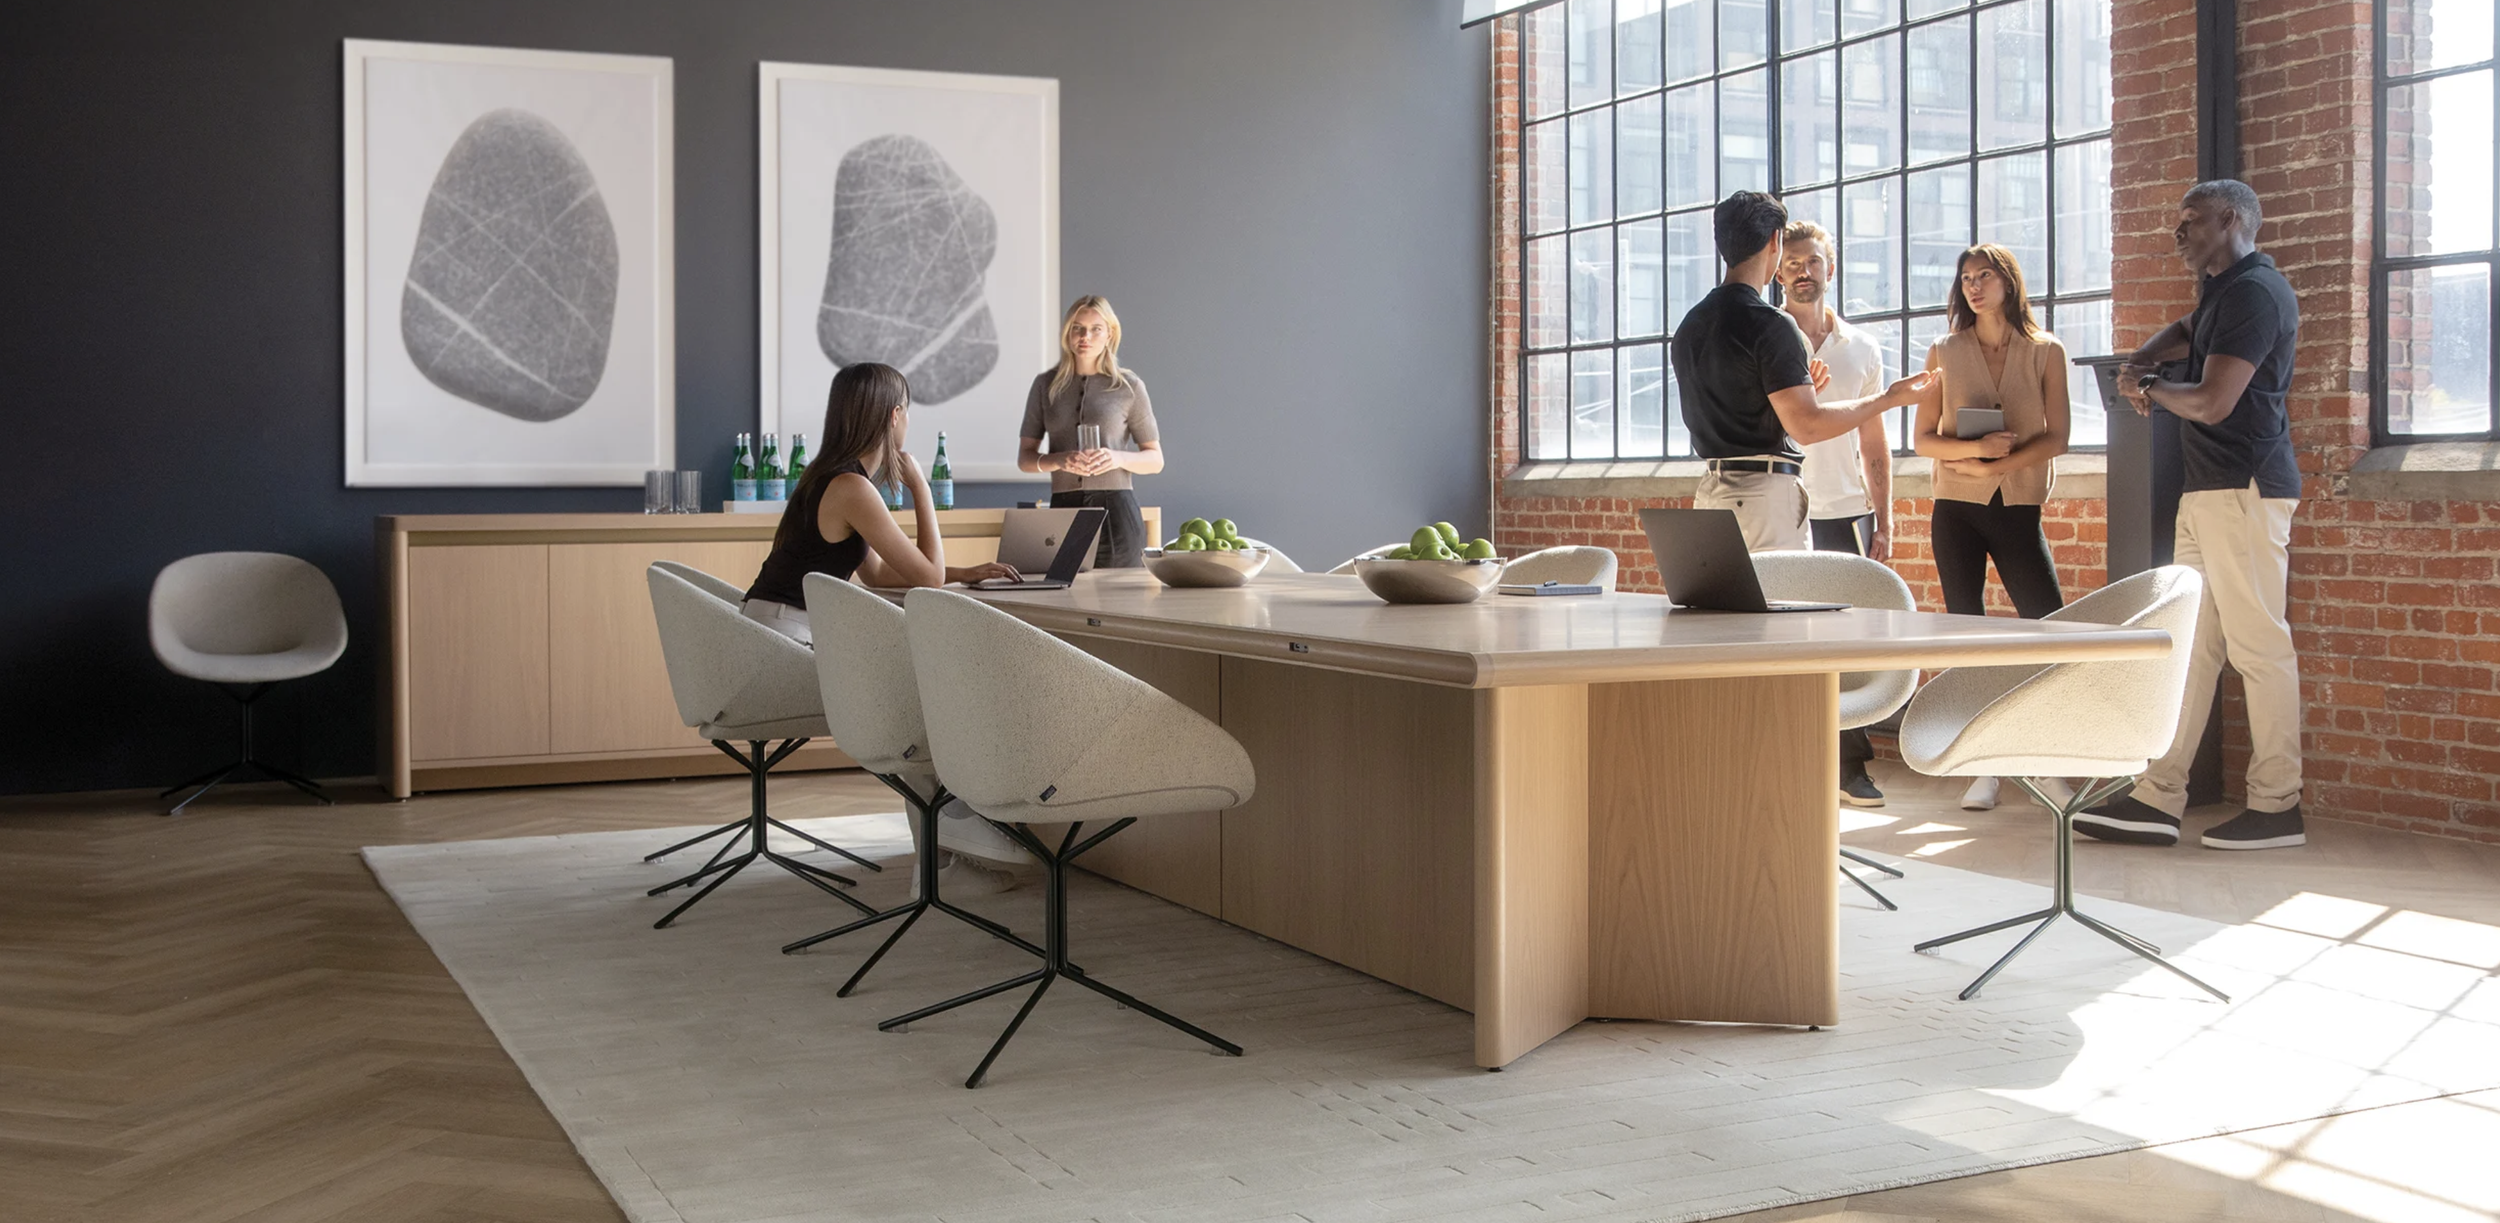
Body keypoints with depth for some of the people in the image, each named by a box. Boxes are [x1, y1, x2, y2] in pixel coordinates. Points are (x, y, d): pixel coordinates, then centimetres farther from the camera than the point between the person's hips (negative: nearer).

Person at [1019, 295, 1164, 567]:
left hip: (1116, 509, -1)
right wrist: (1059, 460, -12)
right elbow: (1024, 458, 9)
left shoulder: (1128, 385, 4)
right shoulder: (1046, 384, 10)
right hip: (1063, 508, 1)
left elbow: (1155, 460, 7)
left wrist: (1118, 457, -13)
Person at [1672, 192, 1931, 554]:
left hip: (1710, 492, 8)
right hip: (1765, 493, -8)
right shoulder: (1769, 324, -13)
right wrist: (1889, 398, -6)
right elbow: (1806, 425, -16)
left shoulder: (1690, 325, 13)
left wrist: (1799, 385, 29)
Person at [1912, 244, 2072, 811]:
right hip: (1957, 510, 1)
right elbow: (1922, 438, 4)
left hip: (2019, 508, -1)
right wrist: (1974, 448, -14)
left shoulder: (2046, 352, 5)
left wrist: (1993, 465, -13)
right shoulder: (1945, 354, 7)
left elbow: (2056, 437, -1)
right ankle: (1985, 768, 7)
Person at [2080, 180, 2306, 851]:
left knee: (2258, 645, -5)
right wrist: (2141, 362, 20)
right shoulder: (2223, 291, 19)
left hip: (2244, 487, -11)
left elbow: (2212, 402, -21)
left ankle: (2276, 806, 1)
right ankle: (2158, 800, 7)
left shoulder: (2254, 292, -13)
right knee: (2188, 643, 7)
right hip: (2208, 488, 11)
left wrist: (2153, 387, -1)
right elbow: (2188, 330, 42)